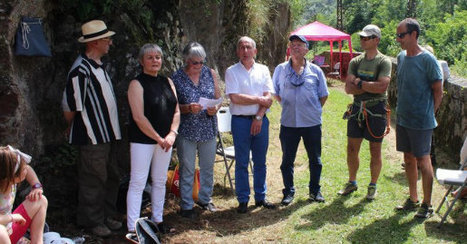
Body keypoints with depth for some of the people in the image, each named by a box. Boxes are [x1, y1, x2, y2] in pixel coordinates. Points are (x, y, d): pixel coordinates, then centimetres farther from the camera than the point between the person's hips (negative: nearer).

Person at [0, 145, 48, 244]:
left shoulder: (11, 180, -10)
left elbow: (28, 169, 15)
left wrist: (36, 186, -2)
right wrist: (12, 217, -33)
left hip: (10, 233, 9)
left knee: (41, 200, 9)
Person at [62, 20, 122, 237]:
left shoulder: (98, 66, 12)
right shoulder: (81, 70, -20)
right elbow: (69, 106, -17)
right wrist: (73, 128, -1)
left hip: (106, 134, 9)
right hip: (91, 137, -9)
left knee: (111, 177, 17)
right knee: (94, 180, 3)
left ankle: (108, 216, 31)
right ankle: (93, 221, 17)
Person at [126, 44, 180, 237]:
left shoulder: (167, 82, 10)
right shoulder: (137, 84, -8)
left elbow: (176, 111, 9)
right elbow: (139, 117, -15)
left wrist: (172, 134, -7)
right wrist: (158, 138, -15)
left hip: (165, 139, 6)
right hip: (143, 140, -6)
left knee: (160, 181, 14)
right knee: (138, 183, -3)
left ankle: (157, 219, 27)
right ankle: (132, 227, 4)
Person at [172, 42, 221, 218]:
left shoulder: (210, 74, 4)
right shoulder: (176, 78, -5)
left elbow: (218, 98, 8)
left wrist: (215, 109, -14)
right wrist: (188, 108, -23)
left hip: (208, 130, 3)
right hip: (186, 131, -3)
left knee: (208, 167, 15)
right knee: (187, 170, 4)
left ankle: (205, 199, 34)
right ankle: (186, 206, 16)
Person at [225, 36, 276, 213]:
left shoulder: (263, 70, 7)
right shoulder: (231, 71, -2)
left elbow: (269, 97, 0)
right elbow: (235, 98, -12)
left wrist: (259, 117, -11)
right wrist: (260, 100, -7)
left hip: (260, 120, 3)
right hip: (240, 121, -3)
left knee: (260, 162, 10)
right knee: (241, 163, 3)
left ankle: (260, 197, 21)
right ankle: (243, 200, 13)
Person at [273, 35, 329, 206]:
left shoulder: (315, 71, 2)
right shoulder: (281, 69, 3)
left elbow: (323, 95, 11)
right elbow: (275, 92, 14)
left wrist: (315, 110, 4)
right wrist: (286, 106, 6)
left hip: (312, 122, 0)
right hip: (288, 123, 0)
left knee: (315, 159, 10)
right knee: (287, 159, 7)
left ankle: (315, 190, 26)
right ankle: (288, 191, 20)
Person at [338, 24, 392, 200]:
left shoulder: (384, 62, -6)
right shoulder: (355, 62, 8)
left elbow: (382, 87, -21)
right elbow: (348, 88, -2)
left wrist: (359, 83, -11)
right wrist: (370, 87, -13)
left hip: (376, 110, -5)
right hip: (357, 108, 5)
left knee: (375, 151, 6)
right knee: (352, 148, 10)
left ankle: (373, 186, 21)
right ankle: (352, 183, 27)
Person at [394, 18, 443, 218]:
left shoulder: (427, 59, -14)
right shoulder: (401, 57, 6)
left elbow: (438, 91, -9)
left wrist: (429, 113, -6)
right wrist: (401, 109, 12)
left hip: (421, 121, -7)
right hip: (402, 118, 7)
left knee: (423, 160, 2)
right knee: (408, 159, 14)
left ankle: (427, 205, 14)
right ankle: (413, 199, 28)